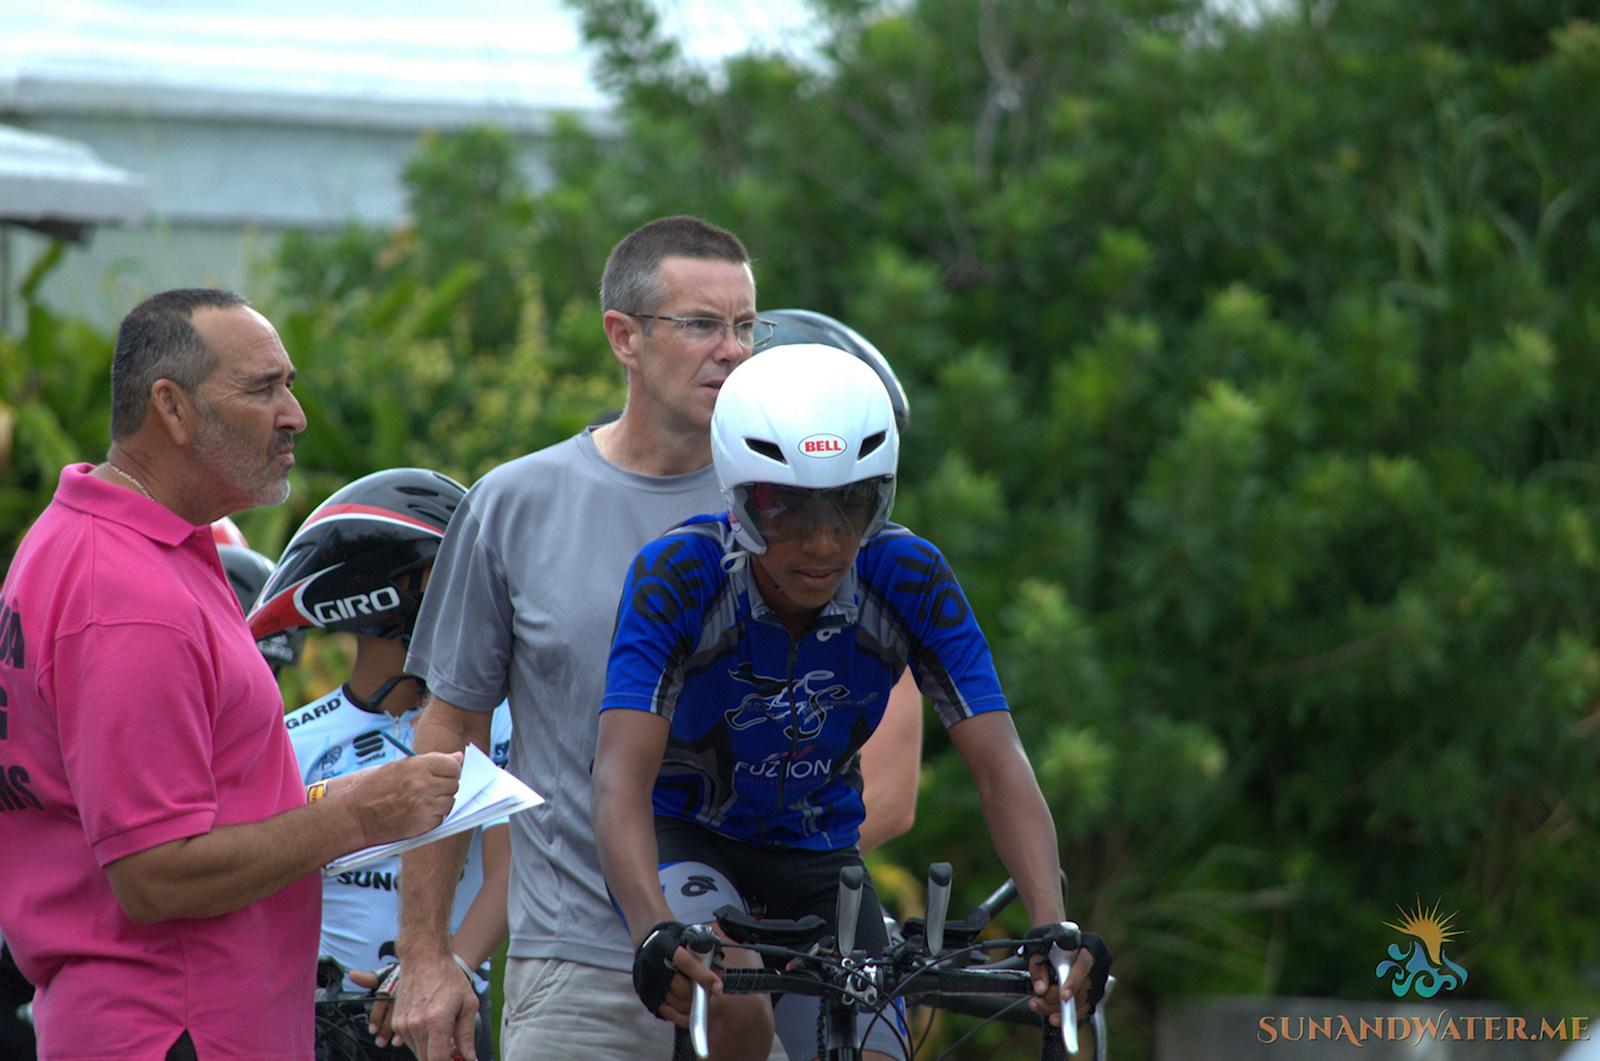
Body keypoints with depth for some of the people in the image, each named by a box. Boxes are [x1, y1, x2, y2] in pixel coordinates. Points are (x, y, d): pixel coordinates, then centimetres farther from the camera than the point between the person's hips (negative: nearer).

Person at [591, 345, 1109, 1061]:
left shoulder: (910, 582, -20)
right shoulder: (677, 578, -27)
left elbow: (999, 767, -24)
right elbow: (622, 776, -37)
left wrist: (1051, 927, -41)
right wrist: (655, 933, -55)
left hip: (816, 861, 3)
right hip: (685, 839, -3)